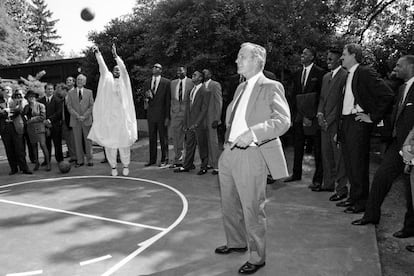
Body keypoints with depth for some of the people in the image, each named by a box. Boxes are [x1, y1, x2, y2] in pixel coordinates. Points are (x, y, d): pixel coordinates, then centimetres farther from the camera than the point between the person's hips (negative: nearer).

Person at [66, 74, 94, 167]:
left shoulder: (89, 92, 8)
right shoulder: (71, 93, 9)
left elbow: (91, 106, 2)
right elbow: (69, 106, 2)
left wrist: (84, 116, -9)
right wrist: (77, 116, -11)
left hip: (87, 120, 0)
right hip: (75, 121, 1)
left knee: (88, 140, 2)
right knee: (77, 141, 2)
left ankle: (89, 159, 10)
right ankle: (80, 160, 9)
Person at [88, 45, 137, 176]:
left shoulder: (124, 81, 9)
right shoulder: (108, 79, 13)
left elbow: (124, 68, -7)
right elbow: (103, 67, 2)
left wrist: (116, 56, -17)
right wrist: (98, 53, -9)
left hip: (122, 115, -1)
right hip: (109, 116, 1)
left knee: (124, 142, 1)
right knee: (110, 142, 2)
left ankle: (125, 165, 16)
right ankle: (113, 166, 13)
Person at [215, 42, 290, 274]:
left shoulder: (271, 87, -8)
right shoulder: (241, 87, 17)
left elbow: (283, 120, -19)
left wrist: (253, 132, -31)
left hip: (252, 155, -8)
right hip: (230, 153, 9)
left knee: (252, 209, 0)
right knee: (229, 205, 20)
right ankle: (237, 243, 41)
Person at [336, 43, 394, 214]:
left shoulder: (365, 72, -9)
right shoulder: (348, 75, 17)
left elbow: (388, 95, -16)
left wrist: (373, 117, -13)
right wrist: (340, 127, 13)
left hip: (358, 122, -8)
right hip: (345, 122, 8)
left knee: (358, 164, -2)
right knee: (349, 164, 13)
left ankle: (361, 202, 10)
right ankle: (353, 197, 26)